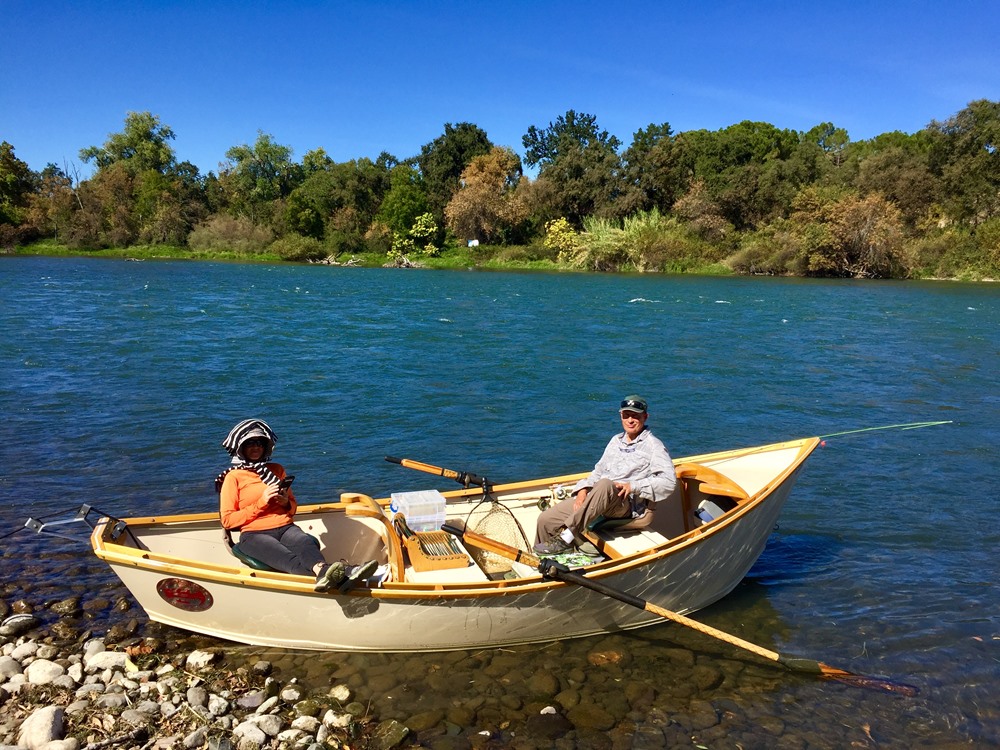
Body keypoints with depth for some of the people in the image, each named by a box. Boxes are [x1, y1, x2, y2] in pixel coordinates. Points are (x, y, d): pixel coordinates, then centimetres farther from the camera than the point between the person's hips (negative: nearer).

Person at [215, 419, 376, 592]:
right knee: (287, 558, -37)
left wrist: (286, 502, 2)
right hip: (253, 535, -4)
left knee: (308, 542, -34)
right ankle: (321, 570, -70)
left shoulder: (277, 470, 21)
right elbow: (227, 520, 0)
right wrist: (261, 503, -8)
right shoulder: (233, 477, 8)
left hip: (285, 527, 4)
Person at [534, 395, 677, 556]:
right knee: (546, 519, -11)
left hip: (630, 505, -6)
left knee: (604, 484, -41)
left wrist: (633, 486, -19)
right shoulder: (616, 440, 22)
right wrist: (584, 489, 3)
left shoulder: (653, 445, 2)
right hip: (597, 496, 7)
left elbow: (669, 481, -10)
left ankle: (566, 538, -37)